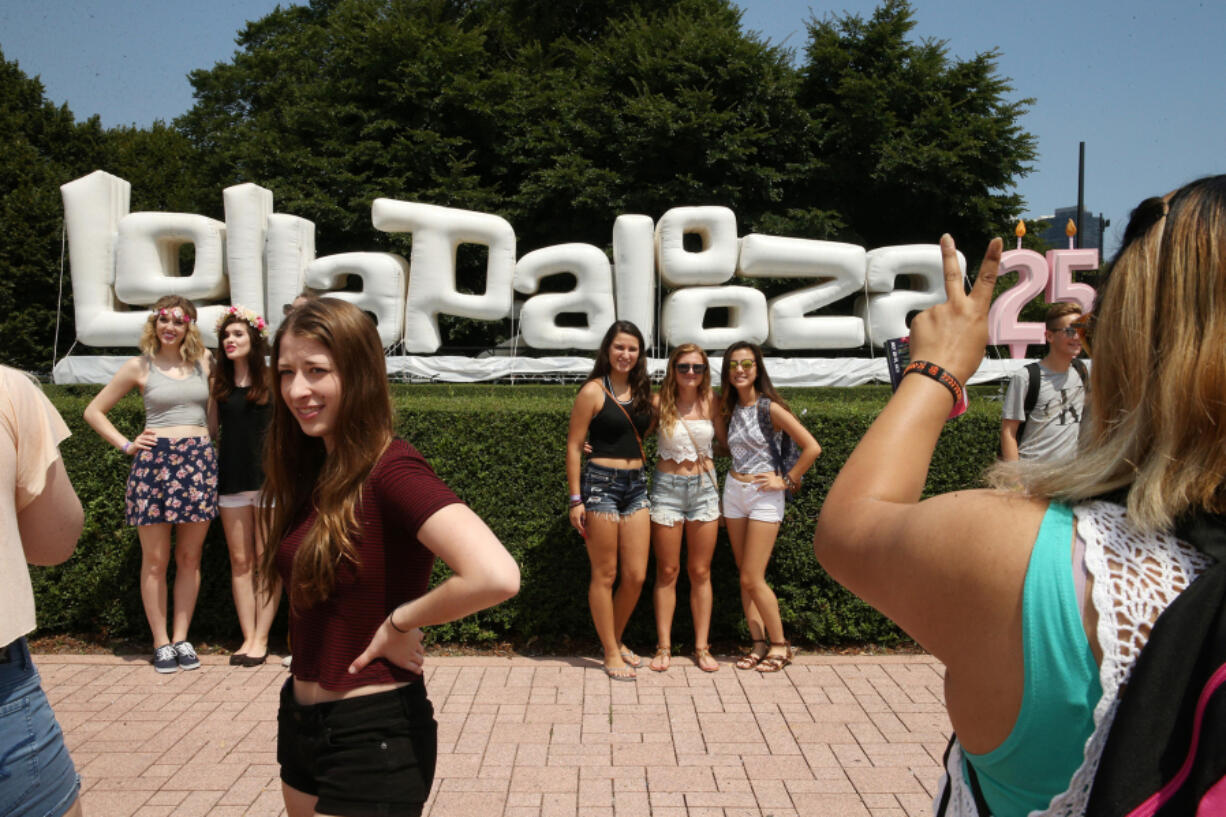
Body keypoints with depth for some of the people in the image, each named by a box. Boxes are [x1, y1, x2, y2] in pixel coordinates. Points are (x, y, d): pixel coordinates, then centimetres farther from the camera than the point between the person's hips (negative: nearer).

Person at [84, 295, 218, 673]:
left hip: (197, 461, 2)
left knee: (189, 557, 6)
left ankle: (181, 638, 16)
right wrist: (126, 444, 1)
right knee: (155, 560, 2)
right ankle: (161, 643, 11)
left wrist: (208, 436, 8)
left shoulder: (205, 361, 9)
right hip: (154, 461, -2)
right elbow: (94, 411, 10)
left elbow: (214, 409, 23)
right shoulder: (140, 366, 4)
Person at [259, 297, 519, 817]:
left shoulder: (392, 471, -21)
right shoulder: (309, 470, 3)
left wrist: (400, 623, -20)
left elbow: (496, 576, -36)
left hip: (372, 735, -8)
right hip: (299, 721, 8)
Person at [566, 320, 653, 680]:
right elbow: (574, 447, -6)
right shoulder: (593, 391, -6)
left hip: (636, 486, 6)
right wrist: (576, 499, -10)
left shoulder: (642, 392, 11)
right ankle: (611, 654, 14)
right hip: (601, 484, -6)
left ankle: (617, 640, 28)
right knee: (605, 575, 3)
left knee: (636, 575, 6)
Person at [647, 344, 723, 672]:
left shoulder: (710, 402, 1)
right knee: (667, 571, 4)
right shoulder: (659, 402, -6)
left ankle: (702, 647, 16)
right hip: (667, 487, -2)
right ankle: (663, 647, 13)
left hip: (704, 487, 2)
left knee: (700, 571, 7)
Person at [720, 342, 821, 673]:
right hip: (734, 492, 6)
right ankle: (759, 643, 18)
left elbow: (812, 448, -15)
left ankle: (779, 644, 10)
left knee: (753, 579, -6)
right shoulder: (729, 408, 6)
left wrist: (787, 480, -10)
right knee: (745, 578, 8)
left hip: (764, 496, -6)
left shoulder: (770, 407, -12)